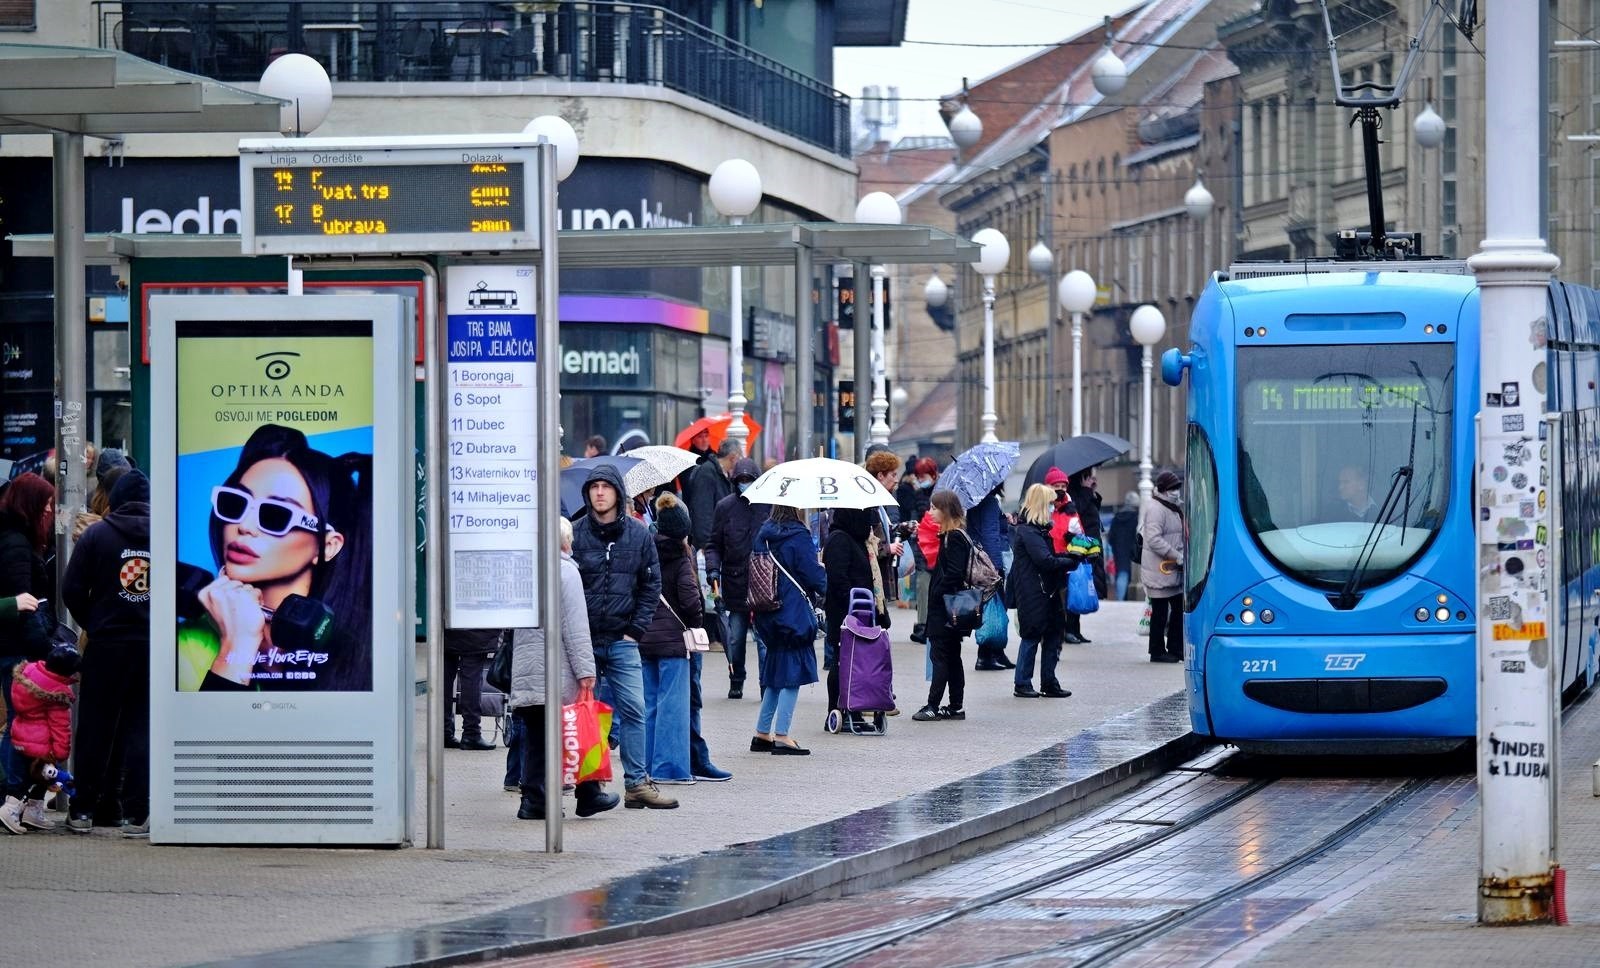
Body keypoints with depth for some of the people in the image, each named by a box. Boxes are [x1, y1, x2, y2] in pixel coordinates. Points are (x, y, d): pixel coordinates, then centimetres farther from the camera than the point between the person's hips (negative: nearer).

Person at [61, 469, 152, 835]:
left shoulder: (97, 534, -3)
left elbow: (72, 590, -4)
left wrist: (92, 624, 10)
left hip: (107, 643, -1)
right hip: (153, 645, 1)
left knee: (95, 726, 7)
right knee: (142, 728, 5)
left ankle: (84, 808, 9)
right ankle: (137, 812, 1)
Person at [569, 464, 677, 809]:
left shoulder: (638, 534, 4)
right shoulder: (575, 534, -2)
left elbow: (651, 584, 9)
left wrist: (636, 629, 0)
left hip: (622, 639, 1)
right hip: (584, 639, -1)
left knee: (633, 709, -4)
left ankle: (637, 783, 0)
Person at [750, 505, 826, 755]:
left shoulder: (764, 535, 6)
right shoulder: (798, 537, -14)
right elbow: (814, 576, -13)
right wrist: (822, 575, 7)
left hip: (769, 613, 7)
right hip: (795, 612, -7)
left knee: (776, 674, 16)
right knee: (793, 674, -2)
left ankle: (762, 733, 18)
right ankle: (781, 736, -5)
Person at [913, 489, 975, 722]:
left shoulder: (954, 538, -14)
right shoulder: (951, 535, 14)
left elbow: (953, 574, -21)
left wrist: (937, 595, -17)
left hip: (945, 607, -10)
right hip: (945, 609, 10)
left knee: (940, 655, -8)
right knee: (952, 657, 12)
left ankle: (933, 705, -8)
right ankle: (955, 706, 15)